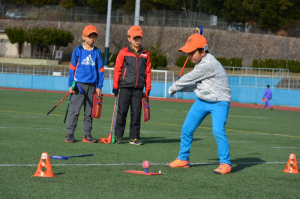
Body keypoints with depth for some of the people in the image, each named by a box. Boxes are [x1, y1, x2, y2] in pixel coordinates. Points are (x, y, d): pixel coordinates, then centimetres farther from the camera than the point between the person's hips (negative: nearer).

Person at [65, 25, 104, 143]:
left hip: (92, 86, 3)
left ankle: (87, 135, 12)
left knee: (89, 112, 7)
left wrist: (99, 86, 4)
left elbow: (100, 70, 9)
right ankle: (69, 134, -2)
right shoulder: (78, 50, 2)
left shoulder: (97, 52, 8)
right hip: (79, 85, -2)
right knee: (74, 110, -4)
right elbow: (72, 68, 3)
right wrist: (71, 85, -2)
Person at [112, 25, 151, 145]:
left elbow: (148, 72, 12)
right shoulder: (123, 53, 3)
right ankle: (118, 136, 10)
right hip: (125, 87, -2)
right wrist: (115, 86, 0)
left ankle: (134, 137, 9)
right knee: (122, 112, 2)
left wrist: (148, 89, 8)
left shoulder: (145, 54, 10)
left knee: (136, 113, 2)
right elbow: (117, 70, 3)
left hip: (138, 89, 2)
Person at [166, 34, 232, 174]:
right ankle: (183, 159, 23)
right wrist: (178, 89, 5)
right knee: (187, 129, 8)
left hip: (219, 103, -9)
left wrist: (173, 88, -2)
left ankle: (225, 163, -13)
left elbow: (189, 79, -17)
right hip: (202, 101, 9)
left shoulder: (208, 64, -25)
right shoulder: (200, 63, 5)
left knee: (218, 130, -25)